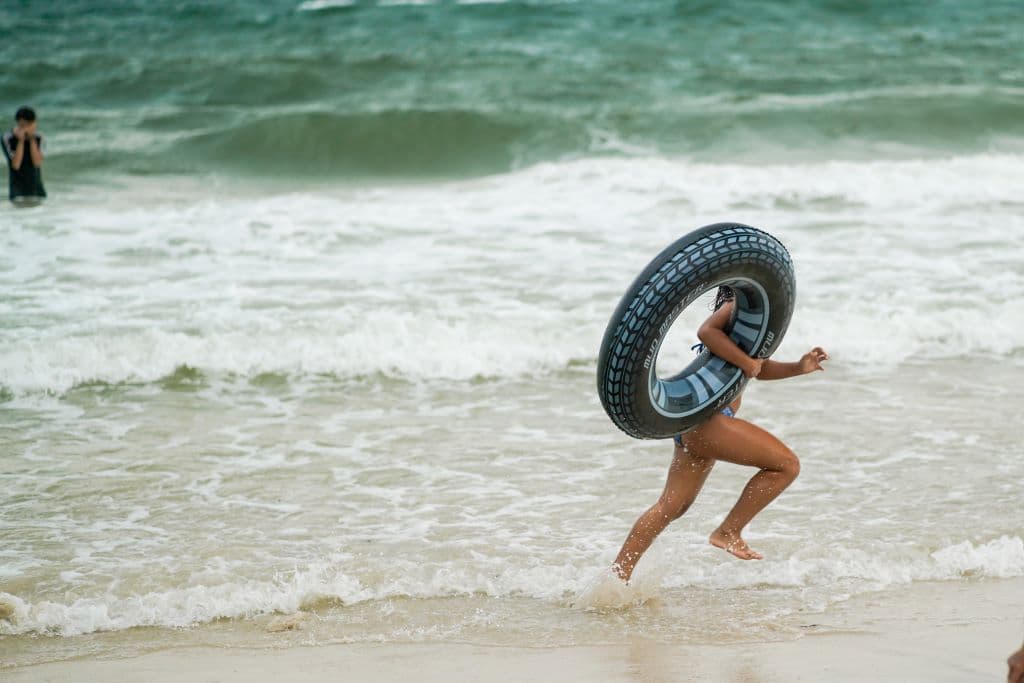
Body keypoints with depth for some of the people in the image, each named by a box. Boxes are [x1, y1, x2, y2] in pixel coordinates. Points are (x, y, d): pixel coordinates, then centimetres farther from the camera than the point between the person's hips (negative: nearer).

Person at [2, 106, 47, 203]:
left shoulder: (38, 138, -2)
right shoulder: (8, 138, -10)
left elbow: (37, 162, -12)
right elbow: (16, 165, -16)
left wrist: (32, 139, -16)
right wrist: (21, 141, -20)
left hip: (36, 187, 3)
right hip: (18, 189, -3)